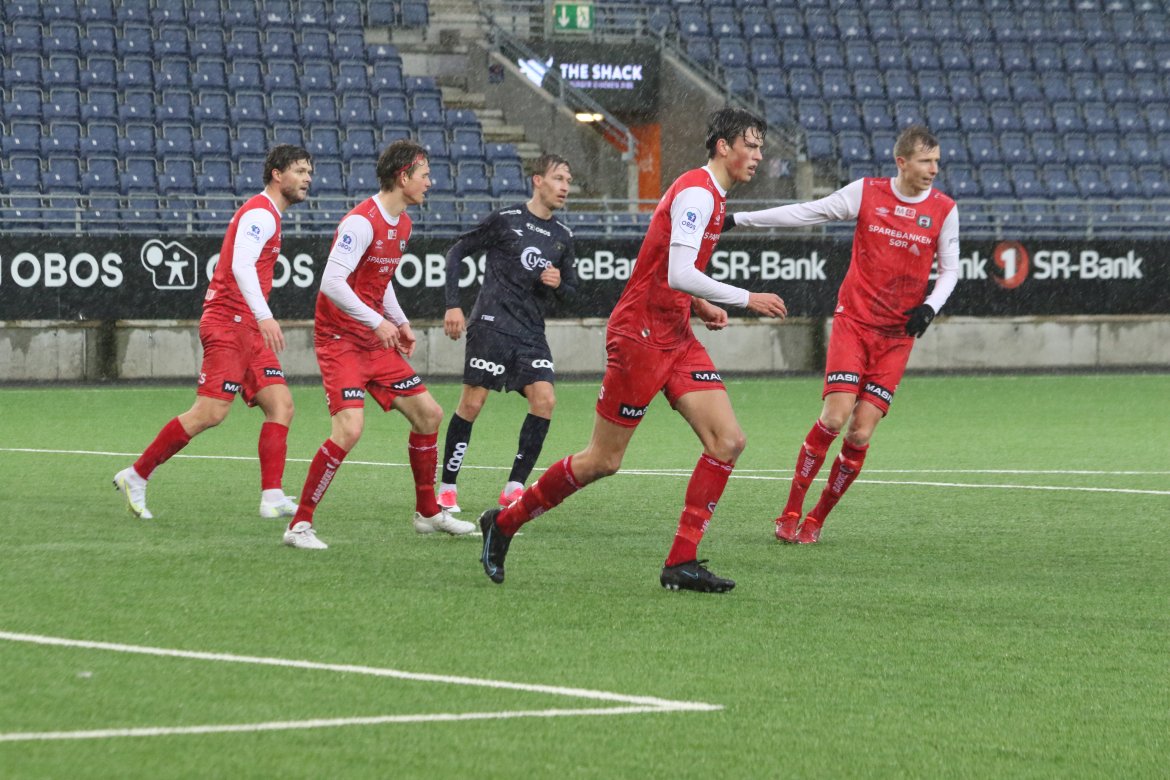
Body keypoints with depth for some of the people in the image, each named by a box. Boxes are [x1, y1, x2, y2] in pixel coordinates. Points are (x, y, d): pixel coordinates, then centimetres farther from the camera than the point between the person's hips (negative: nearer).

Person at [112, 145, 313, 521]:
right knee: (210, 413, -13)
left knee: (281, 405, -2)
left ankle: (272, 497, -9)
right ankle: (135, 476, -3)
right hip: (228, 323, -10)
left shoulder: (267, 215, 21)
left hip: (247, 329, 10)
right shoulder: (260, 213, -10)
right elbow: (241, 266, -24)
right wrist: (264, 316, -35)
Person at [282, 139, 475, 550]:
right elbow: (332, 282, -26)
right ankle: (300, 524, -14)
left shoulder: (402, 224, 11)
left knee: (428, 413, 10)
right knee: (349, 428, -22)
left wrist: (401, 323, 11)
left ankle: (428, 512, 26)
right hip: (340, 341, -9)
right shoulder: (361, 222, -19)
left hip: (377, 343, 9)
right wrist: (378, 321, -26)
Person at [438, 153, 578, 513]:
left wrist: (558, 285, -4)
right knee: (472, 403, -5)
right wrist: (453, 305, -6)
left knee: (545, 400, -11)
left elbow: (569, 289, 21)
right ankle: (447, 487, 7)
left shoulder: (563, 236, 12)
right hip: (492, 322, -5)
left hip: (532, 332, 5)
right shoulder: (505, 220, -4)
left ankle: (514, 488, -4)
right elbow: (457, 252, 1)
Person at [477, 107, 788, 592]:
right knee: (603, 461, -2)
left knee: (728, 441, -4)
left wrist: (698, 305, 8)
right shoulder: (696, 193, -16)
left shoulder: (712, 196, 15)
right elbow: (679, 274, -26)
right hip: (640, 335, -9)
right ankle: (503, 522, 15)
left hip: (675, 337, 9)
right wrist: (746, 299, -19)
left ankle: (682, 562, -3)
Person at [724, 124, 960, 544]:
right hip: (853, 320, -1)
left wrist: (929, 307, -10)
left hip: (897, 334, 1)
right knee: (835, 417, -16)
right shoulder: (866, 193, -2)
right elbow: (805, 213, 2)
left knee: (861, 434, -6)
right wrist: (737, 219, -1)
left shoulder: (944, 210, 1)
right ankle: (791, 512, -1)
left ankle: (816, 520, 11)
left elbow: (949, 270, 9)